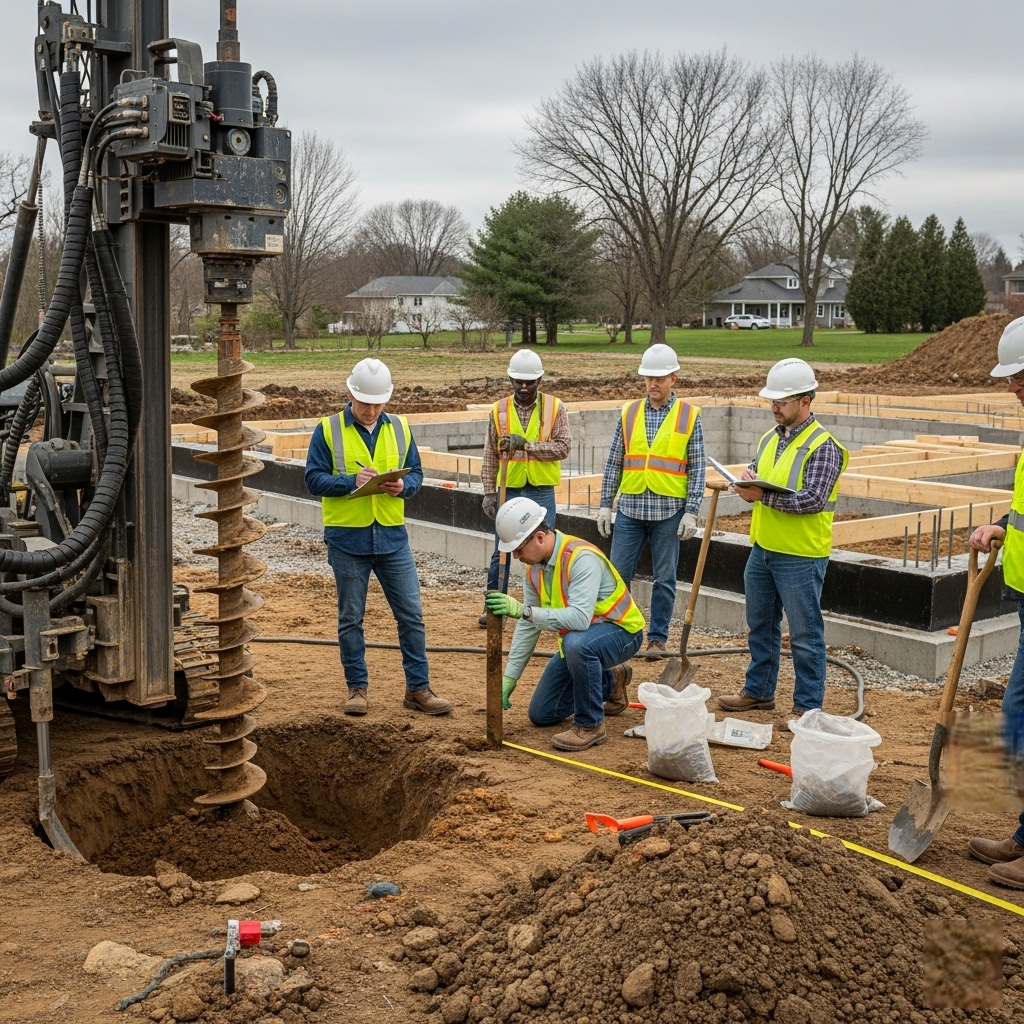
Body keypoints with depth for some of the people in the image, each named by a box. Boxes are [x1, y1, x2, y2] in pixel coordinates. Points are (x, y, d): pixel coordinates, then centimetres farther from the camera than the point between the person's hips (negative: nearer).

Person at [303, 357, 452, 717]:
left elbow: (416, 474, 10)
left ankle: (418, 688, 13)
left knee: (411, 614, 3)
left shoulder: (399, 428, 6)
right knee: (350, 618, 7)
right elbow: (314, 479, -7)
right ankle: (357, 688, 20)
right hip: (347, 539, -2)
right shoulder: (328, 430, -4)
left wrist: (403, 486, -12)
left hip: (392, 537, 3)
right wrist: (352, 480, -21)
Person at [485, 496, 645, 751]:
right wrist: (509, 678, -3)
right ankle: (610, 682, 28)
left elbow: (580, 618, -43)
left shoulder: (582, 558, -31)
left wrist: (523, 610, -48)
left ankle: (590, 725, -20)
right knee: (541, 715, 8)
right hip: (578, 637, 8)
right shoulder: (534, 566, -5)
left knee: (576, 643, -41)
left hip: (620, 631, -8)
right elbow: (528, 626, 1)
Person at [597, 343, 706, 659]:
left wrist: (691, 512, -7)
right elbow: (613, 463, 8)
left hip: (669, 511, -2)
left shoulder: (689, 416, 0)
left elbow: (697, 469, -1)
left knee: (664, 578, 7)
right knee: (618, 574, 4)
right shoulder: (629, 413, 6)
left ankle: (657, 638, 18)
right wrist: (605, 505, 3)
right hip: (630, 507, 2)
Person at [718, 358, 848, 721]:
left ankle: (809, 705, 12)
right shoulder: (770, 439, 10)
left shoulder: (822, 446, -14)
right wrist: (747, 478, -4)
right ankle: (758, 692, 32)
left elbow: (813, 500, -22)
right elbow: (755, 471, 20)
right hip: (762, 550, 8)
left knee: (805, 635, 2)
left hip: (800, 556, -8)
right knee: (760, 626, 18)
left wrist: (763, 495, -23)